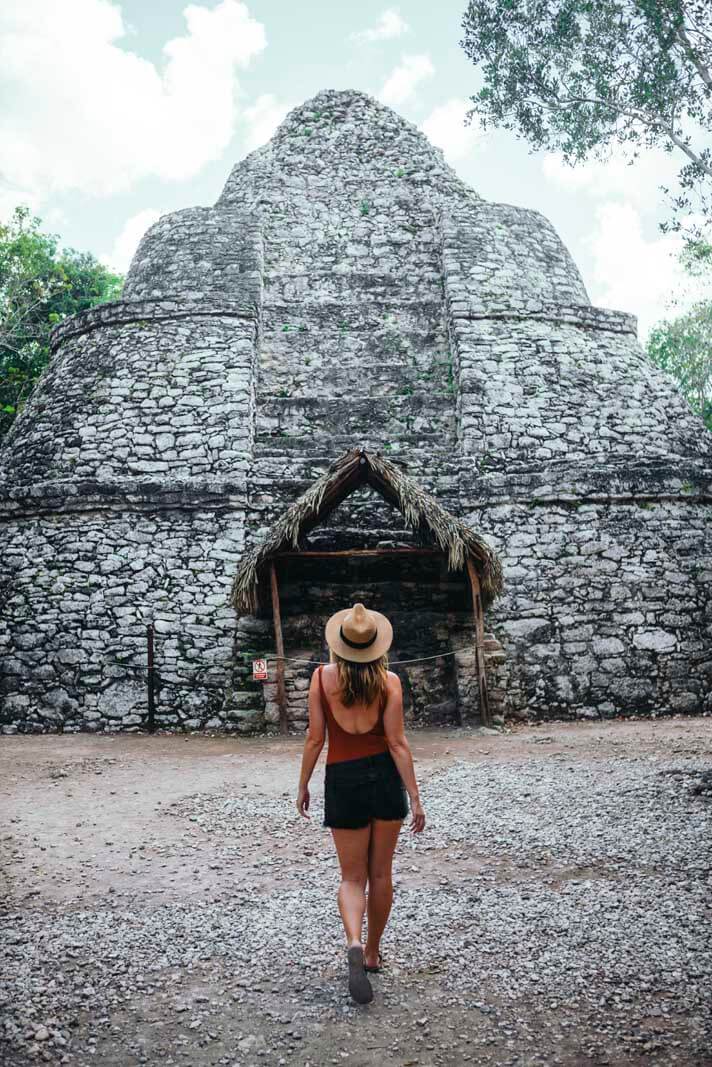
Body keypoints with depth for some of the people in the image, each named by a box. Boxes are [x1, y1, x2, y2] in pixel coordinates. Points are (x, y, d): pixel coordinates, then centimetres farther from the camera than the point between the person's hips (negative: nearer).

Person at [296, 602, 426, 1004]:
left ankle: (354, 944, -16)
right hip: (385, 777, 1)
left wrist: (303, 786, 8)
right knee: (381, 874, 17)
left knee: (353, 877, 9)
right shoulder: (389, 681, -7)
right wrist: (415, 798, -5)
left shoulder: (322, 677, -5)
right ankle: (373, 952, 30)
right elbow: (397, 743, -9)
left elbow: (315, 738, -4)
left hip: (342, 780, 0)